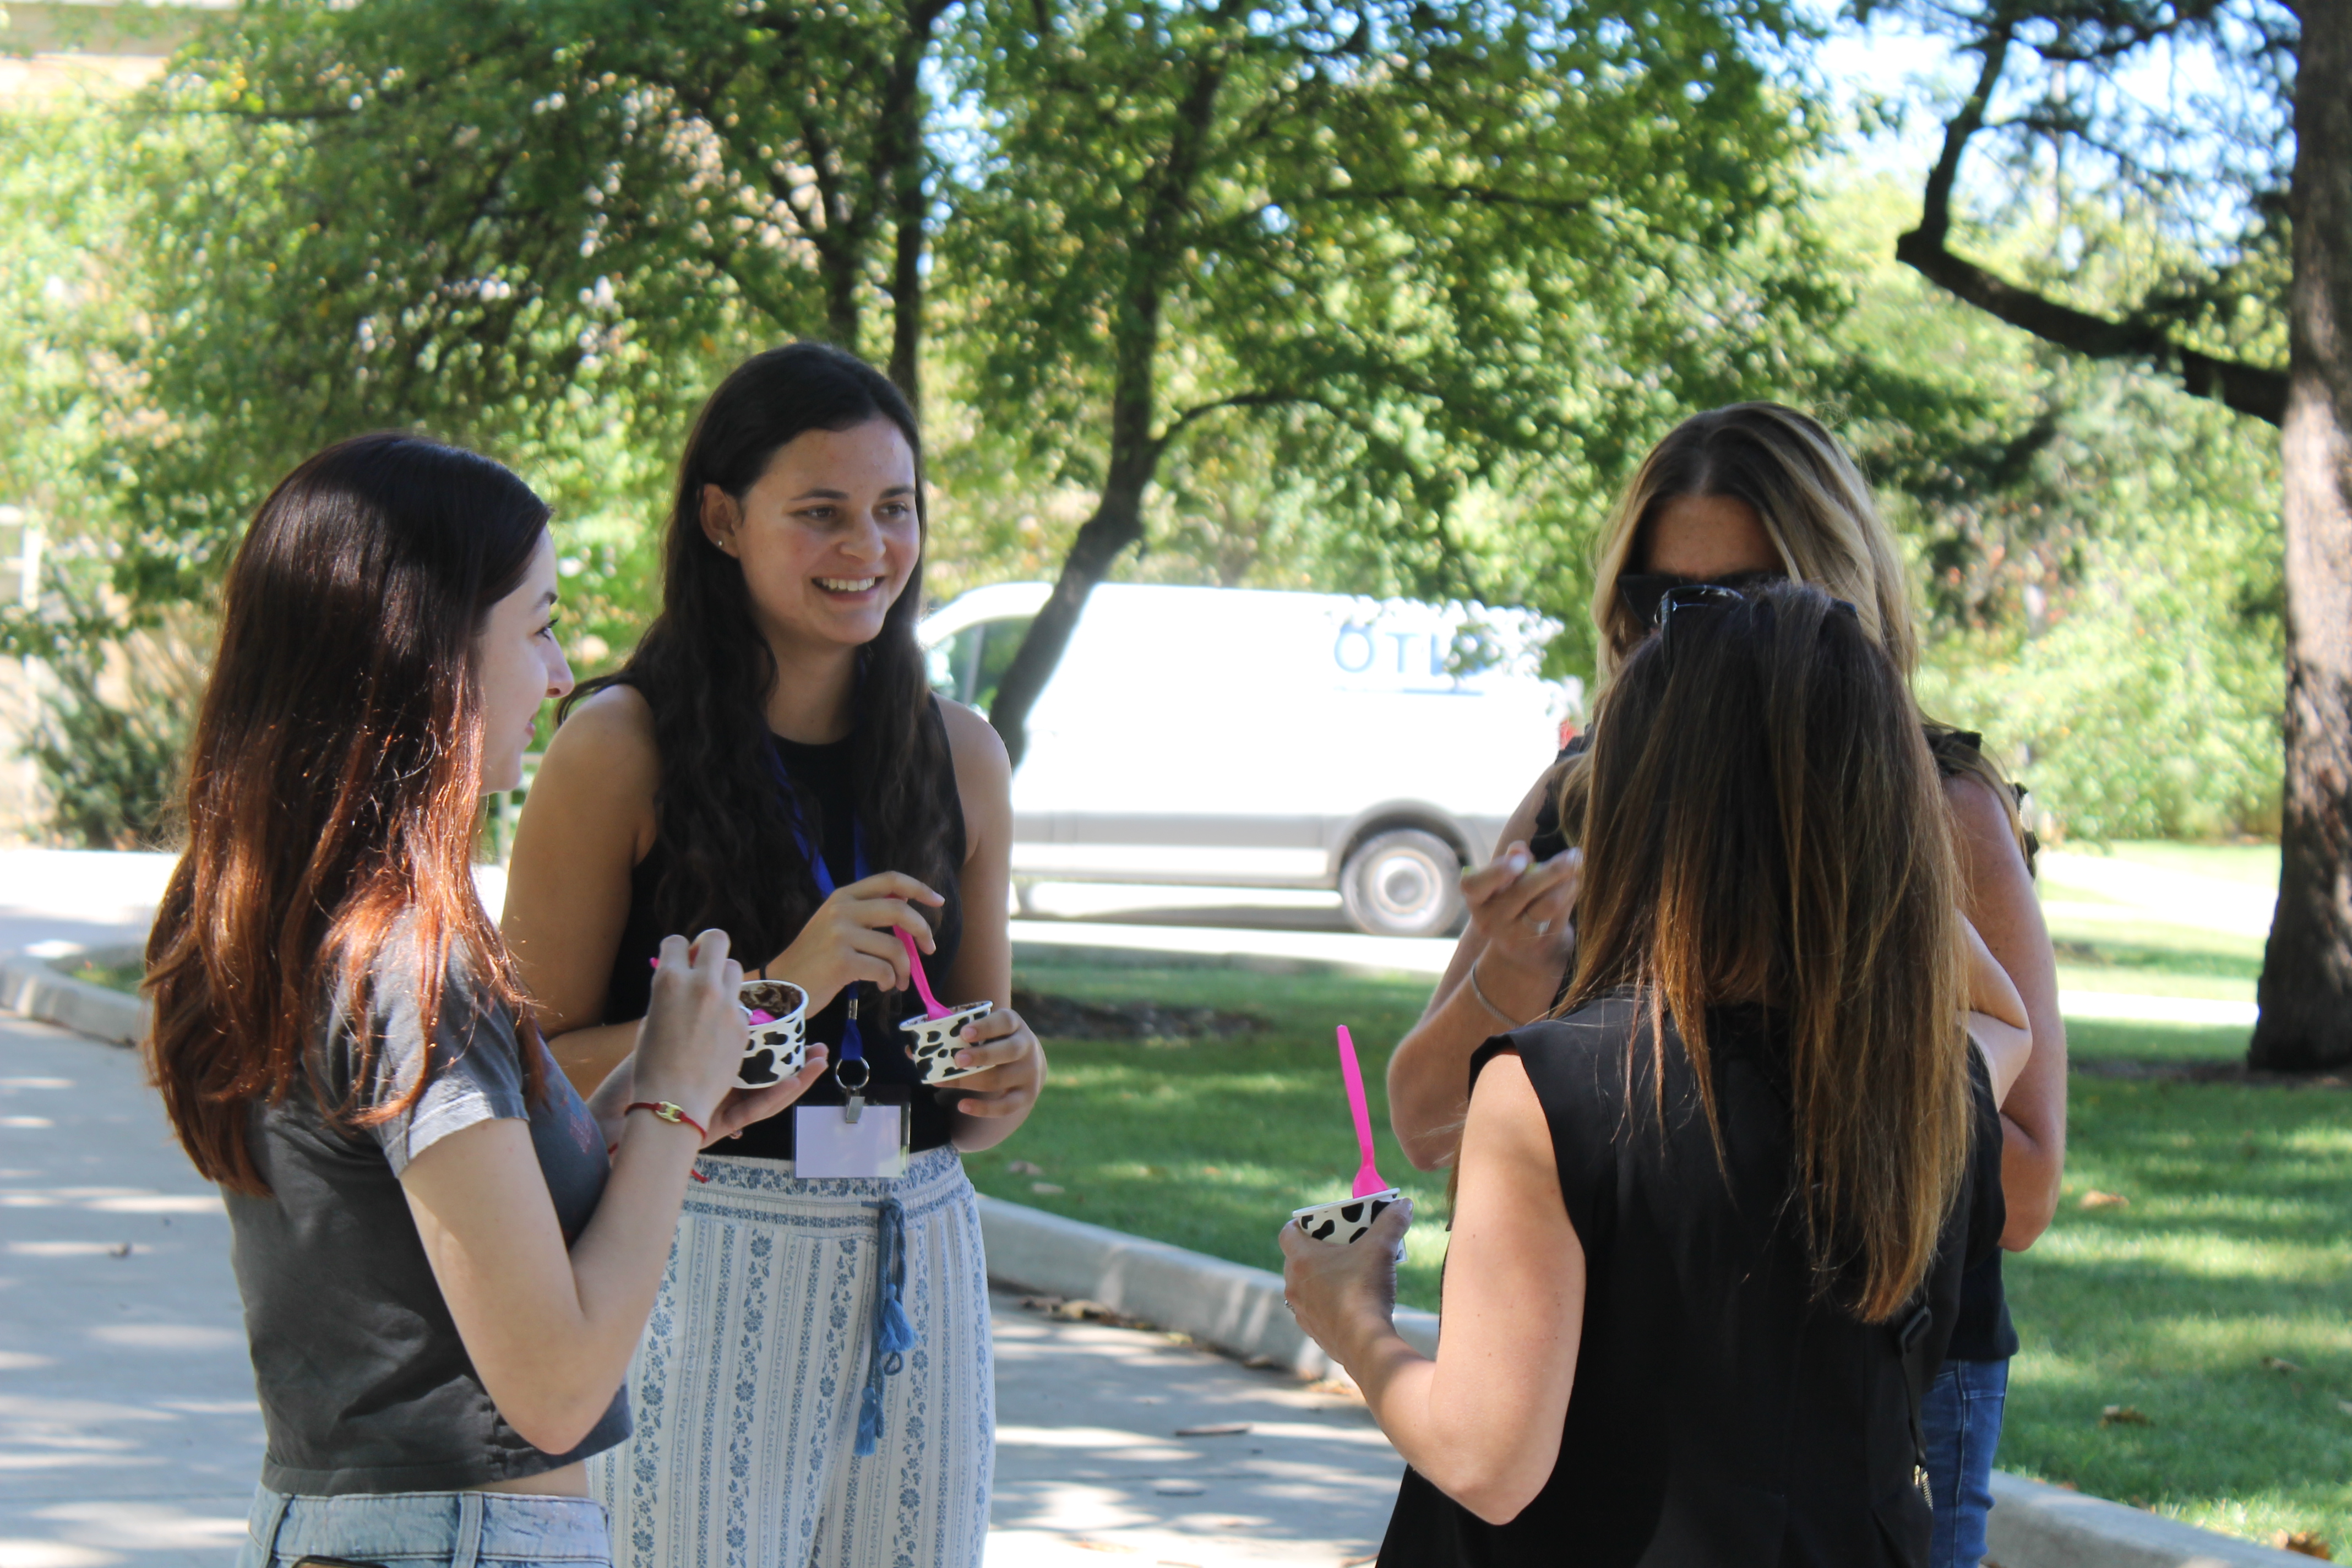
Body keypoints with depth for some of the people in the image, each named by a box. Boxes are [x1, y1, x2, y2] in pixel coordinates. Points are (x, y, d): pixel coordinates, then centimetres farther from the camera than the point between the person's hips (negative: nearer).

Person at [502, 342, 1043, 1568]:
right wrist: (777, 992, -17)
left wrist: (1008, 1082, -1)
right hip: (697, 1274, -5)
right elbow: (537, 1075, -8)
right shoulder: (621, 750, -4)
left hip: (916, 1278, 5)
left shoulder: (961, 755, 12)